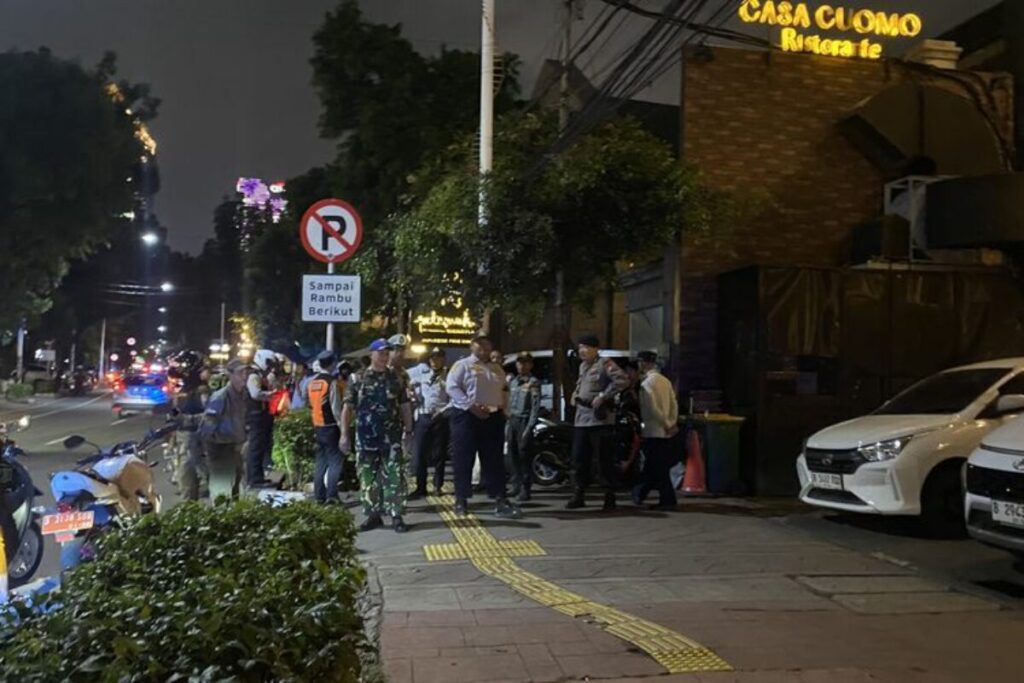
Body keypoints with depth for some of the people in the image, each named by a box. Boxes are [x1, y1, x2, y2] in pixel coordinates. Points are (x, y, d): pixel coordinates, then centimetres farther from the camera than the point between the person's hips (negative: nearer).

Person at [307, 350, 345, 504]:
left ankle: (319, 495, 15)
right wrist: (342, 426, -12)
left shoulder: (311, 382, 7)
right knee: (335, 460, -3)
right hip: (331, 427, -7)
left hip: (317, 426, 7)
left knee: (321, 460, 14)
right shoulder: (332, 382, -14)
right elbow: (336, 408, -16)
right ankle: (331, 494, -11)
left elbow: (310, 404, 11)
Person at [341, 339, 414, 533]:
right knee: (368, 478, 7)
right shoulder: (358, 379, 3)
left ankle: (396, 516, 1)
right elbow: (348, 407, 2)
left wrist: (408, 430, 3)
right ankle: (373, 515, 18)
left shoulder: (395, 378, 7)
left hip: (391, 438, 0)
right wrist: (344, 434, -4)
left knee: (393, 477, -3)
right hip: (365, 438, 0)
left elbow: (405, 406, 9)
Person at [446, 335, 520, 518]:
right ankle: (461, 499, 9)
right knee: (464, 459, 0)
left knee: (494, 460, 2)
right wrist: (471, 405, -18)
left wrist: (503, 407, 3)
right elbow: (451, 387, -10)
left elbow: (504, 390, 23)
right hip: (467, 416, -5)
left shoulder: (497, 369, 19)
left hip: (494, 417, 5)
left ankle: (500, 501, 2)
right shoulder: (462, 365, 0)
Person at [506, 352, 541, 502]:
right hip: (512, 421, 7)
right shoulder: (513, 381, 16)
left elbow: (536, 406, -11)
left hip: (524, 421, -6)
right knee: (512, 455, 9)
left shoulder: (533, 382, -5)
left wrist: (530, 427, -18)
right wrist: (507, 424, 13)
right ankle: (516, 485, 19)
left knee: (524, 456, -6)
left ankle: (525, 489, -3)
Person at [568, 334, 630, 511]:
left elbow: (623, 380, -19)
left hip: (600, 419, -8)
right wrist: (575, 395, 17)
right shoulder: (583, 366, 19)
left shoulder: (605, 364, -7)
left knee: (606, 460, -1)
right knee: (579, 459, 8)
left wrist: (603, 396, -20)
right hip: (581, 419, 8)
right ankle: (578, 495, 15)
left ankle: (610, 496, 6)